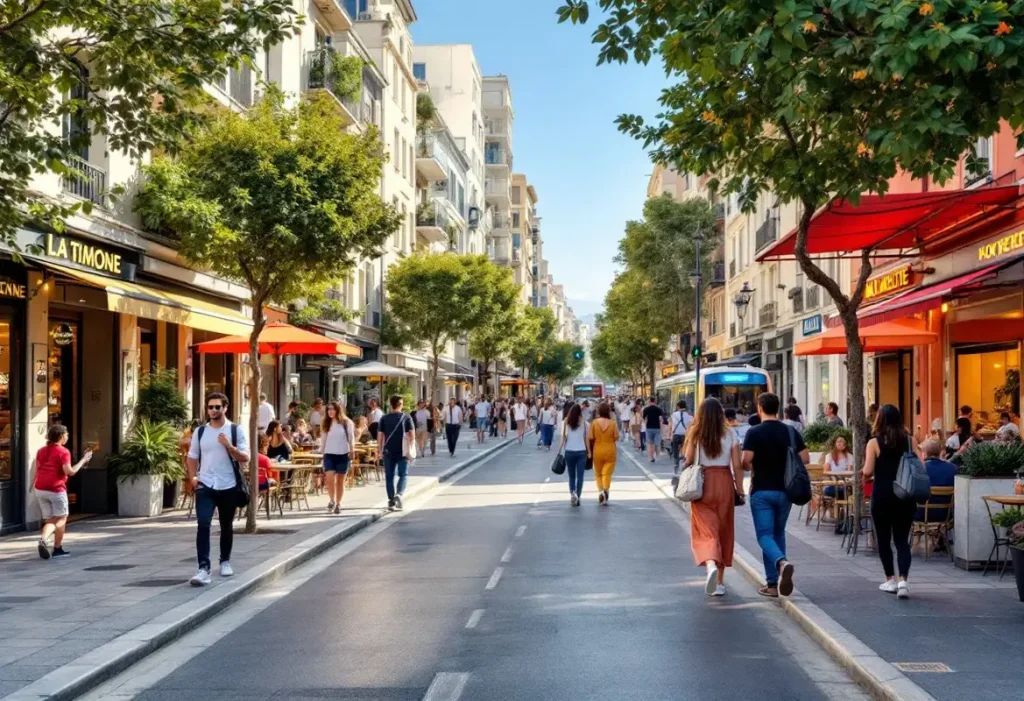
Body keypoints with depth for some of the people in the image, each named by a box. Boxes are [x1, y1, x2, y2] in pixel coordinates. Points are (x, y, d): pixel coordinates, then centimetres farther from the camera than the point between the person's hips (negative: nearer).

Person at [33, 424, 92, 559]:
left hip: (40, 489, 6)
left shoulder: (41, 451, 13)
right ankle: (58, 549, 10)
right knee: (61, 518, 10)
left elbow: (37, 470, 14)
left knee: (50, 520, 10)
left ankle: (43, 540, -17)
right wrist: (83, 460, -8)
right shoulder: (63, 452, -9)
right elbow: (70, 471, -17)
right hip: (56, 489, -6)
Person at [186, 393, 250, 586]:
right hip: (205, 486, 1)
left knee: (226, 526, 13)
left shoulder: (236, 431, -1)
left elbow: (244, 458, -5)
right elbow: (192, 457, 13)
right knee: (203, 525, -14)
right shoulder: (200, 431, 6)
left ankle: (225, 561, 33)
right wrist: (192, 477, -3)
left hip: (228, 487, 0)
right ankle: (203, 568, -18)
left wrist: (228, 445, -19)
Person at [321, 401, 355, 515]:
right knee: (329, 477, -17)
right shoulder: (325, 424, 10)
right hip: (329, 454, 2)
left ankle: (338, 504, 14)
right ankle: (331, 501, -1)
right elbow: (323, 439, 13)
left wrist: (352, 451, -9)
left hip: (343, 454, -2)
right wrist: (322, 452, 11)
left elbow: (351, 437, 0)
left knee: (340, 481, 4)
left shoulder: (346, 422, 0)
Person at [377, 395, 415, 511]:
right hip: (402, 452, -1)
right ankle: (399, 494, -17)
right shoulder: (406, 418, -1)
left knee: (389, 476, 8)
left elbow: (381, 436, 1)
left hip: (388, 452, 1)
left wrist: (380, 451, 8)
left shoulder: (384, 419, 2)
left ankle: (391, 501, 8)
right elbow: (412, 435, -4)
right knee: (403, 475, 6)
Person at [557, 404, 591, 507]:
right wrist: (589, 452, 6)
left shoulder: (566, 422, -1)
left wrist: (560, 450, 1)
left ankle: (572, 493, -6)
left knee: (571, 476, 13)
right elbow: (587, 438, -1)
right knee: (580, 476, 5)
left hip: (569, 451, 1)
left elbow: (563, 437, -4)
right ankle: (577, 497, -2)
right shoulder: (584, 422, -3)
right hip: (581, 451, -1)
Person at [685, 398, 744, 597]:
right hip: (725, 482, 2)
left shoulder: (695, 434, -3)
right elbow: (737, 466, -3)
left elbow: (688, 461, -5)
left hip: (702, 483, -2)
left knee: (705, 529, -3)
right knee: (723, 530, 13)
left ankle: (711, 564, -33)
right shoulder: (730, 435, -1)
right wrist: (740, 490, 3)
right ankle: (719, 580, 19)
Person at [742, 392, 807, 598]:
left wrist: (753, 467, 6)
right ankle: (775, 583, 17)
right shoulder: (790, 432, 3)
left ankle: (781, 562, -31)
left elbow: (746, 461, -17)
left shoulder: (754, 432, -9)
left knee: (765, 535, -1)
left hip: (762, 491, -4)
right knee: (778, 533, 16)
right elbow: (805, 459, 3)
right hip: (785, 490, 4)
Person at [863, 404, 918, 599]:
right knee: (902, 540, 5)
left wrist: (872, 469, 9)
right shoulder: (910, 441, 1)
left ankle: (890, 580, 18)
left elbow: (867, 472, -13)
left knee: (884, 539, 12)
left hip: (882, 497, -2)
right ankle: (902, 580, -12)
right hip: (905, 497, 3)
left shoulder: (874, 443, -8)